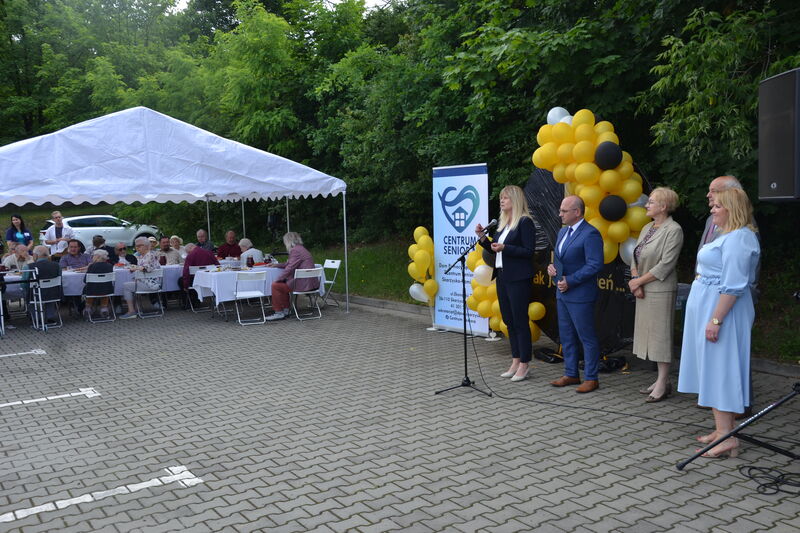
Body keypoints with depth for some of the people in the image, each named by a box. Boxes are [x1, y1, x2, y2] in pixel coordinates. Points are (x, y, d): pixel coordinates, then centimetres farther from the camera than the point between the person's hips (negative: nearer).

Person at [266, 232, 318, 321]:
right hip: (309, 282, 11)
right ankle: (285, 310, 24)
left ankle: (279, 313, 1)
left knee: (275, 285, -6)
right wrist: (276, 265, 36)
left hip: (304, 283, -11)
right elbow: (289, 264, 34)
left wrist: (278, 279, -10)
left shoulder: (295, 250, -13)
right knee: (282, 284, 25)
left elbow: (290, 268, -18)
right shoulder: (300, 249, 20)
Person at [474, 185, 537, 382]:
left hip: (518, 279, -9)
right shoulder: (503, 223, 15)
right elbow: (496, 249, 19)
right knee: (509, 321, 12)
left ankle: (524, 363, 6)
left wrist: (504, 248, -22)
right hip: (503, 277, 9)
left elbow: (529, 251, -16)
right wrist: (483, 238, 4)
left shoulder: (525, 222, -10)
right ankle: (516, 361, 20)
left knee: (520, 321, -3)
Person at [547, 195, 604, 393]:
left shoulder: (590, 234, -15)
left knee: (587, 337, 1)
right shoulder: (563, 232, 14)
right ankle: (571, 374, 26)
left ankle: (591, 378, 11)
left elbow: (595, 265, -21)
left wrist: (570, 281, -20)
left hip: (580, 295, -9)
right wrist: (552, 266, 2)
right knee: (566, 336, 15)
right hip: (563, 293, 9)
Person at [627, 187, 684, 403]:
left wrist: (639, 281, -12)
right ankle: (662, 380, 20)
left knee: (660, 334, -3)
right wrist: (636, 281, -4)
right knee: (650, 333, 11)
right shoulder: (647, 229, 14)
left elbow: (665, 265, -17)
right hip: (644, 290, 8)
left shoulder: (673, 230, -11)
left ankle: (663, 382, 6)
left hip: (661, 291, -8)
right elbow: (636, 258, 11)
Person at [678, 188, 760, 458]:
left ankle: (727, 437, -4)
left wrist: (716, 320, -25)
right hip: (709, 309, 10)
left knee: (720, 370, -8)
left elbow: (733, 286, -24)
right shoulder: (729, 235, 15)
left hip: (721, 310, -10)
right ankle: (722, 429, 20)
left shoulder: (738, 238, -18)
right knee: (714, 371, 13)